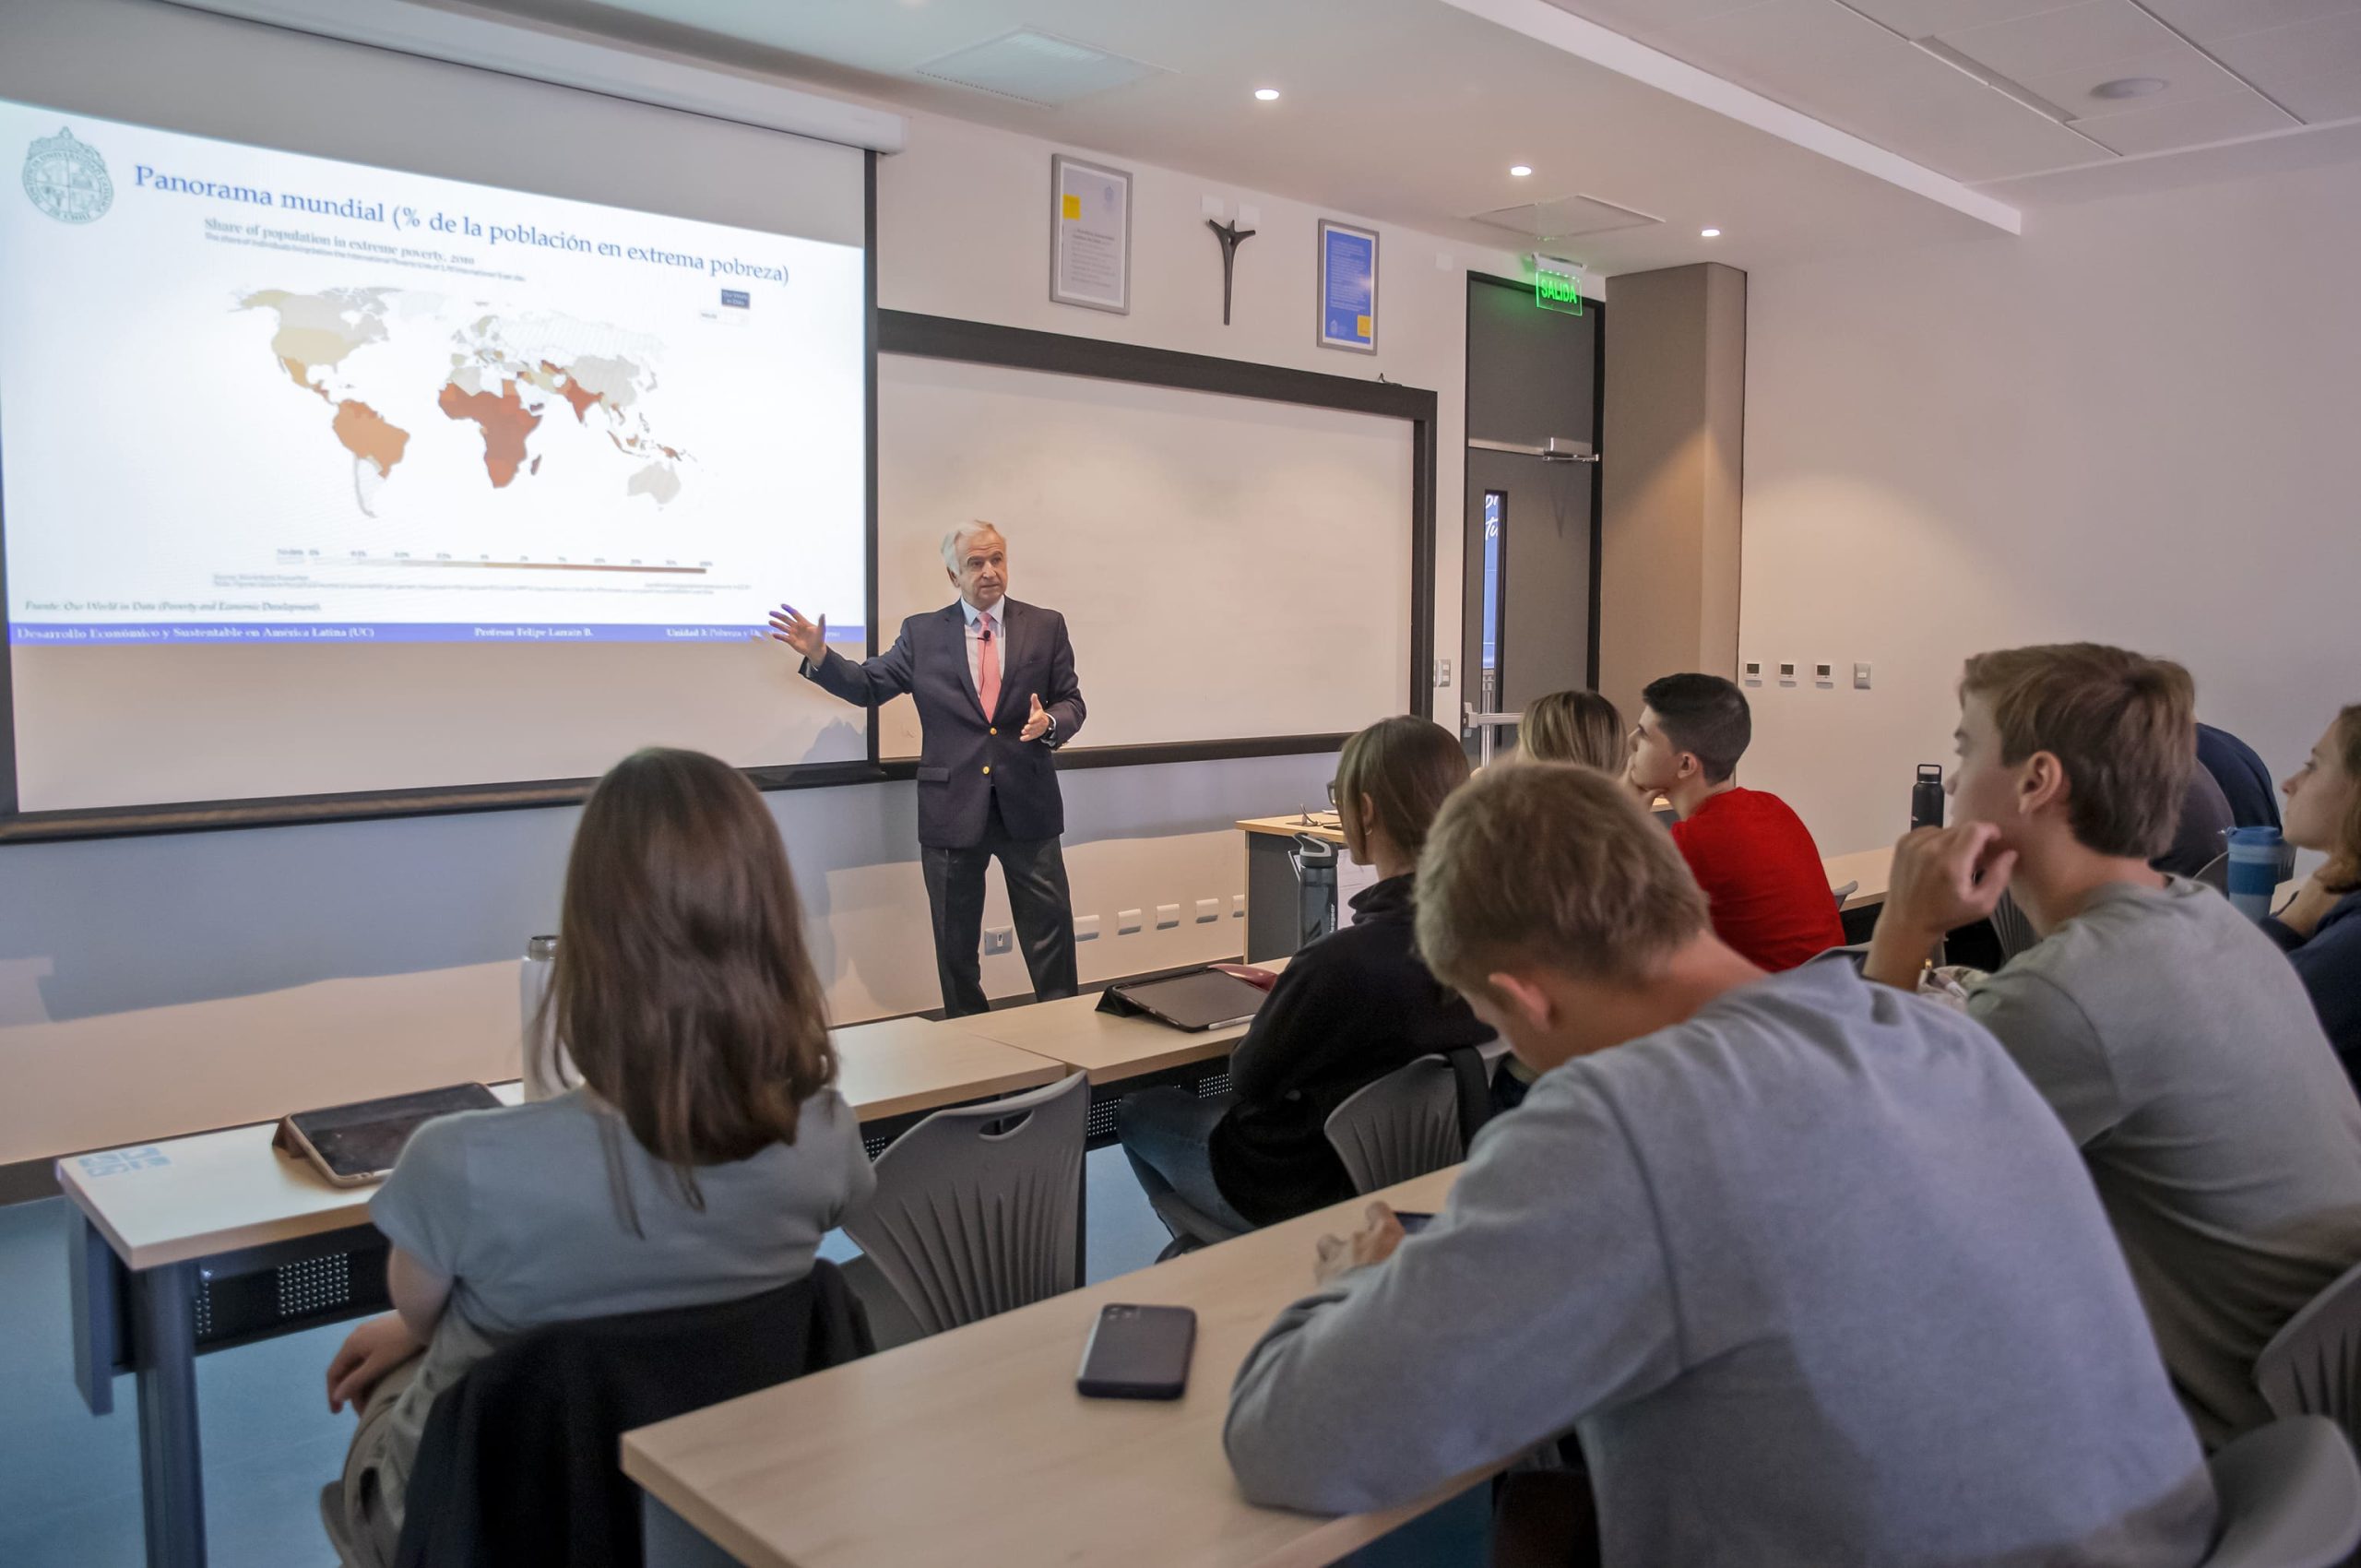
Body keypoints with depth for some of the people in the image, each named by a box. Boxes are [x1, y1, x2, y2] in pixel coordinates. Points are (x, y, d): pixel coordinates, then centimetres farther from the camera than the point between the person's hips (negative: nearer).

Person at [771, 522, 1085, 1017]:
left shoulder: (1046, 627, 4)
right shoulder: (922, 633, 5)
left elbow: (1071, 702, 5)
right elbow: (869, 685, 7)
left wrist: (1050, 722, -17)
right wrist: (819, 656, -9)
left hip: (1028, 807, 0)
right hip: (952, 809, 1)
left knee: (1050, 933, 5)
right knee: (955, 942, 10)